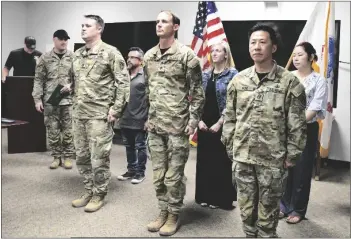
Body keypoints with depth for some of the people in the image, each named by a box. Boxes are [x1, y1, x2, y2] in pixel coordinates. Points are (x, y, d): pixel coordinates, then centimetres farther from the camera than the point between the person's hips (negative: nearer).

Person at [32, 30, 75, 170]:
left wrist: (71, 86, -15)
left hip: (68, 99, -1)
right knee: (52, 130, 6)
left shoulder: (73, 57, 2)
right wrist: (37, 99, -3)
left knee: (68, 130, 3)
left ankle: (68, 157, 15)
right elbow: (39, 80, 3)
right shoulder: (45, 58, 4)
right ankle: (56, 157, 18)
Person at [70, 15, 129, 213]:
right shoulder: (78, 54, 13)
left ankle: (99, 195, 16)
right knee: (82, 156, 13)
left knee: (99, 158, 0)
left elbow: (123, 82, -11)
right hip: (79, 114, 8)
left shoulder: (110, 53, -8)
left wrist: (116, 109, -14)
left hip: (100, 114, -7)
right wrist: (76, 105, 16)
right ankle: (89, 191, 28)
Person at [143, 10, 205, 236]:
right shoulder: (149, 56, 10)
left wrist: (193, 121, -12)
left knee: (174, 174, 3)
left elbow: (197, 92, -9)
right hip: (155, 125, 6)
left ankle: (174, 215, 21)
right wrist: (148, 117, 16)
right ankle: (163, 211, 29)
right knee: (158, 174, 13)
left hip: (177, 125, -6)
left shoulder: (186, 55, -9)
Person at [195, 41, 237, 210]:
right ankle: (205, 196, 22)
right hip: (204, 124, 5)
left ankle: (221, 199, 15)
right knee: (204, 160, 9)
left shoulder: (233, 74, -5)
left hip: (222, 125, -5)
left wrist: (219, 123, -14)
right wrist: (199, 120, -2)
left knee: (221, 161, 2)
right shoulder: (205, 75, 11)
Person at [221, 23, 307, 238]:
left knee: (268, 210, 11)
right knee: (246, 207, 16)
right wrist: (230, 148, 6)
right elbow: (230, 117, 8)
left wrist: (292, 155, -6)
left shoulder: (289, 82, -8)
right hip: (242, 157, 4)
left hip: (273, 159, -3)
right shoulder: (238, 80, 2)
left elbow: (297, 124, -6)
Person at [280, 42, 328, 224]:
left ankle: (298, 209, 21)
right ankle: (285, 205, 26)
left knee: (302, 170, 6)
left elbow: (314, 109, -11)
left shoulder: (319, 81, -5)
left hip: (307, 130, -3)